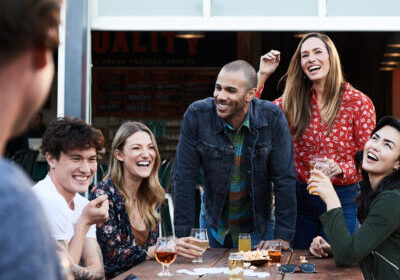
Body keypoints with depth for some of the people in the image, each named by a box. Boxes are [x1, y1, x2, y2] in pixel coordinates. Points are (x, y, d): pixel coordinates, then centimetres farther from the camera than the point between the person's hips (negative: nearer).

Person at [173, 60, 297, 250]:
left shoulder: (272, 118, -18)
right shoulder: (196, 115, -18)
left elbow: (284, 178, -15)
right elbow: (185, 178, -15)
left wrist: (283, 237, -18)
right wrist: (183, 236, -17)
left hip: (256, 225, -1)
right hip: (212, 224, 1)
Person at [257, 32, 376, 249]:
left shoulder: (358, 102, -7)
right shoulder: (294, 100, 3)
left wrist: (339, 168, -22)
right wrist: (262, 76, -3)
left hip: (342, 198, -3)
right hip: (301, 196, 4)